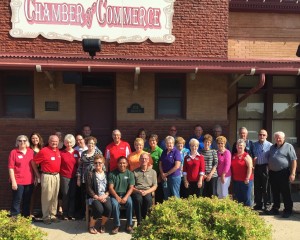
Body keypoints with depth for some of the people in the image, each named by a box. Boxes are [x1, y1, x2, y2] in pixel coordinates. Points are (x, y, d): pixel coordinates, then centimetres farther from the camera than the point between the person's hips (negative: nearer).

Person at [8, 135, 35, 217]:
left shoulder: (31, 151, 6)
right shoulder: (14, 152, -6)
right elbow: (11, 168, -8)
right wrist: (13, 181, -13)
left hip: (29, 181, 4)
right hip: (18, 182, -4)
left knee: (27, 201, 15)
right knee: (17, 201, 0)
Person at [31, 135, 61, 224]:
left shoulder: (58, 151, 8)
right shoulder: (44, 151, -10)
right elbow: (33, 162, -5)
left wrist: (58, 172, 9)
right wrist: (38, 174, -1)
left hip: (57, 176, 6)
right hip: (47, 176, -6)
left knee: (55, 197, 11)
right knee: (46, 197, 1)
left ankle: (53, 215, 21)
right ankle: (46, 217, 10)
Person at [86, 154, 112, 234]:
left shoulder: (106, 174, 12)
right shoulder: (90, 174, 3)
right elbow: (89, 189, -4)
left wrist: (105, 195, -10)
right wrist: (97, 197, -13)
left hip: (105, 196, 3)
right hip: (94, 197, -2)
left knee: (109, 208, -28)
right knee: (99, 209, -31)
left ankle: (102, 225, 0)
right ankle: (91, 226, -3)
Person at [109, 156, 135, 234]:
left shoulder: (130, 174, 5)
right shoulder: (112, 174, 2)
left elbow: (131, 188, -2)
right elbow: (110, 188, -3)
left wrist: (125, 197, -17)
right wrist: (117, 197, -17)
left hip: (126, 194, 1)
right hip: (115, 195, -1)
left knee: (130, 203, -29)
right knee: (115, 204, -31)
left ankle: (129, 225, -16)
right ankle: (116, 225, -16)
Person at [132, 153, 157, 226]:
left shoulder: (153, 172, 15)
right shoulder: (135, 172, 12)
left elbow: (155, 186, 8)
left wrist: (146, 192, -9)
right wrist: (138, 191, -13)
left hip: (147, 192, 1)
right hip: (137, 191, -1)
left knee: (148, 199, -35)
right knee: (138, 199, -35)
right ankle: (139, 222, -22)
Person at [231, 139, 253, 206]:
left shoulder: (246, 156, -8)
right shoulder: (234, 156, 12)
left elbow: (250, 167, -15)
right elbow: (232, 167, 18)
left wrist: (247, 178, -19)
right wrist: (232, 177, 13)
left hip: (245, 181, -6)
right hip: (236, 180, 7)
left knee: (246, 198, 0)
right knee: (237, 198, 13)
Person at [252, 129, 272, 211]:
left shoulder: (270, 145, -1)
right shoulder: (254, 145, 11)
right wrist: (252, 165, 2)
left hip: (265, 167, -4)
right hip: (256, 167, 4)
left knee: (265, 187, 1)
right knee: (257, 187, 10)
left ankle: (266, 205, 11)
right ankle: (258, 204, 21)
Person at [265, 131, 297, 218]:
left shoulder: (288, 147, -4)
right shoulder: (272, 147, 16)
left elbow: (294, 161, -9)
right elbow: (268, 159, 24)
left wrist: (292, 173, -15)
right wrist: (269, 169, 14)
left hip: (283, 173, -6)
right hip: (273, 173, 6)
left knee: (285, 193, 0)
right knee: (275, 192, 12)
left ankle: (288, 210, 9)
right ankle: (275, 209, 23)